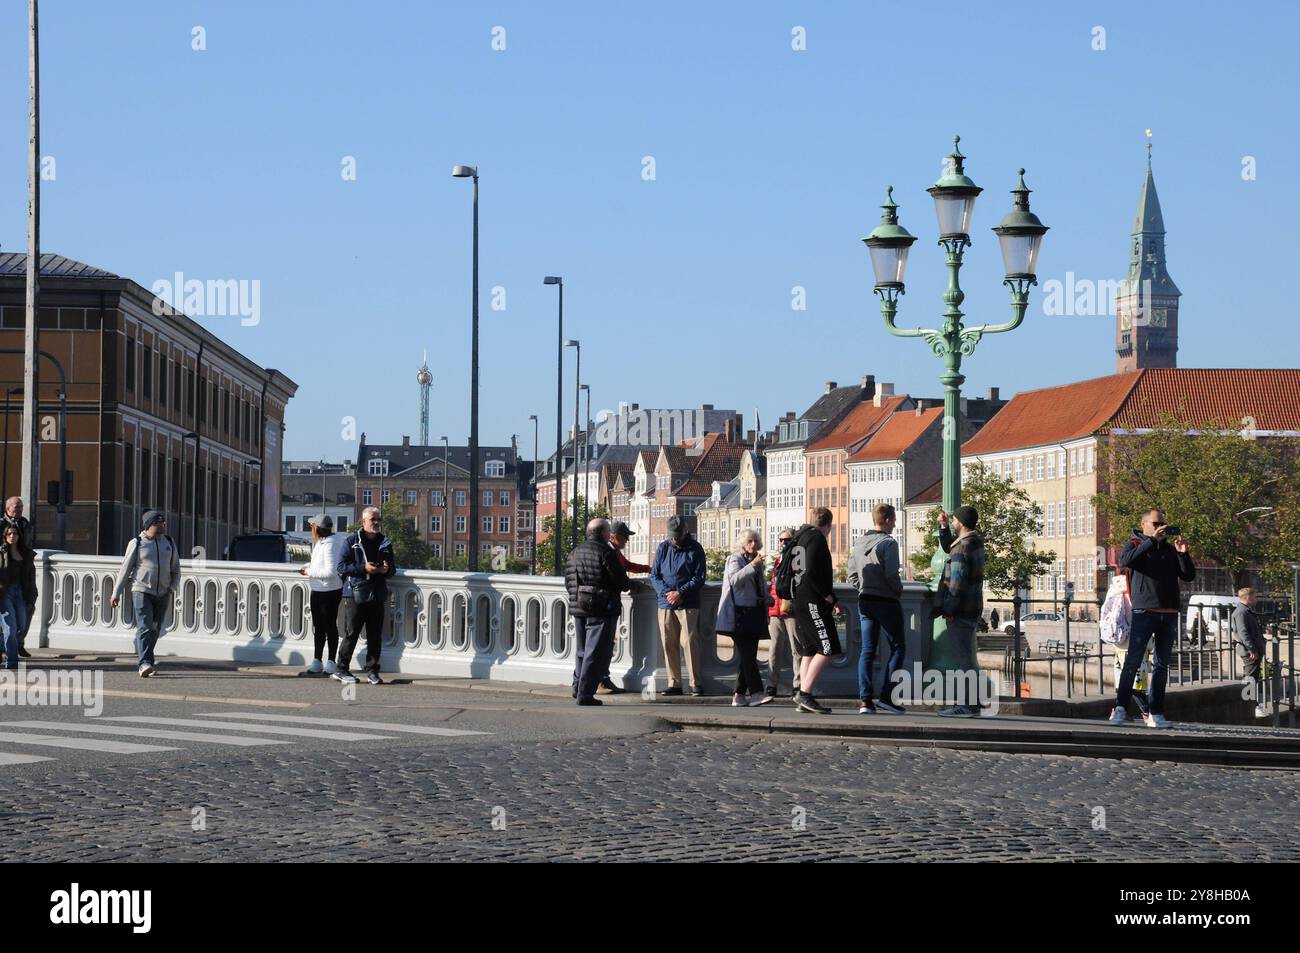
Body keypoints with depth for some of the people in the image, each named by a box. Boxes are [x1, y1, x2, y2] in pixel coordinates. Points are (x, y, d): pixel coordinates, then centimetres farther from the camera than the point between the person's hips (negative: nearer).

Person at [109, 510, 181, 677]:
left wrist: (172, 587, -2)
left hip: (162, 594, 5)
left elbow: (176, 570, 16)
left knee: (155, 631, 9)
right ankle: (144, 664, -25)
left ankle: (144, 660, 23)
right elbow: (125, 569, 1)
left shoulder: (169, 543, 10)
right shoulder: (137, 544, -2)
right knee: (144, 628, -16)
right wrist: (116, 593, -1)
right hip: (141, 591, -5)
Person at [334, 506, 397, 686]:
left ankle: (372, 671, 13)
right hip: (355, 594, -4)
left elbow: (392, 568, 21)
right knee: (351, 634, -4)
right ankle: (341, 670, 6)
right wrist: (364, 568, -16)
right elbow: (341, 567, -6)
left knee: (375, 636, 5)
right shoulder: (351, 541, -1)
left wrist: (386, 570, -3)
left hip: (377, 595, 4)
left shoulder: (385, 542, 13)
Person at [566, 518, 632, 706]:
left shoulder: (575, 552, 11)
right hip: (602, 610, -7)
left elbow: (568, 582, 15)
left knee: (582, 651, 20)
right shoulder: (606, 552, -12)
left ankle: (578, 687, 22)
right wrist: (630, 584, 9)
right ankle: (585, 694, -5)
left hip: (578, 607, 7)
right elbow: (622, 582, -13)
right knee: (596, 653, -3)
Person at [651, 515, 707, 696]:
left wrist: (680, 592, -13)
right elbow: (654, 575, 8)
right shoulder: (663, 548, 10)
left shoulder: (695, 549, 2)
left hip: (688, 605, -3)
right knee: (669, 644, 3)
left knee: (691, 642, -8)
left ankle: (695, 683, -4)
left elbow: (699, 578, -2)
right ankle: (674, 683, 9)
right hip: (666, 604, 3)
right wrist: (666, 592, -9)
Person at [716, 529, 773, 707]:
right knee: (747, 654, -13)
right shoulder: (735, 559, -2)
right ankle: (756, 693, -22)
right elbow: (734, 580, -21)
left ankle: (739, 695, 8)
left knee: (747, 656, 5)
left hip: (754, 615, 8)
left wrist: (766, 600, 14)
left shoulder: (758, 562, 21)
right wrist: (752, 565, -29)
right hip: (739, 615, -8)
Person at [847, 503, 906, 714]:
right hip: (887, 602, -6)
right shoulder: (888, 543, -12)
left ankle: (864, 699, 0)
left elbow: (852, 576, 11)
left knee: (867, 650, 7)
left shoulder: (859, 543, 10)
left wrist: (864, 589, 15)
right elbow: (891, 575, -19)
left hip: (865, 602, 6)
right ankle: (887, 696, -4)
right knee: (898, 648, 4)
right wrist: (899, 591, -3)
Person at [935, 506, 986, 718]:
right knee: (968, 657, 14)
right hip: (972, 608, 10)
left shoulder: (962, 548, -18)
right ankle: (971, 704, 19)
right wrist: (944, 526, 21)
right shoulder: (975, 542, 12)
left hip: (960, 610, -10)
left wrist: (948, 609, -20)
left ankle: (966, 705, -10)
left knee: (964, 657, -9)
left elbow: (957, 582, -22)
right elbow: (949, 547, 31)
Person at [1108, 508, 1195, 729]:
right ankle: (1120, 708, -9)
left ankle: (1156, 714, 8)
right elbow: (1125, 561, -17)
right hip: (1144, 612, -5)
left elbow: (1189, 576, 12)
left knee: (1162, 665, 5)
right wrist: (1151, 540, -18)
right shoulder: (1135, 544, 6)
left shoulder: (1170, 549, 18)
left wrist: (1183, 554, -4)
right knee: (1133, 661, -11)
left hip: (1169, 614, 5)